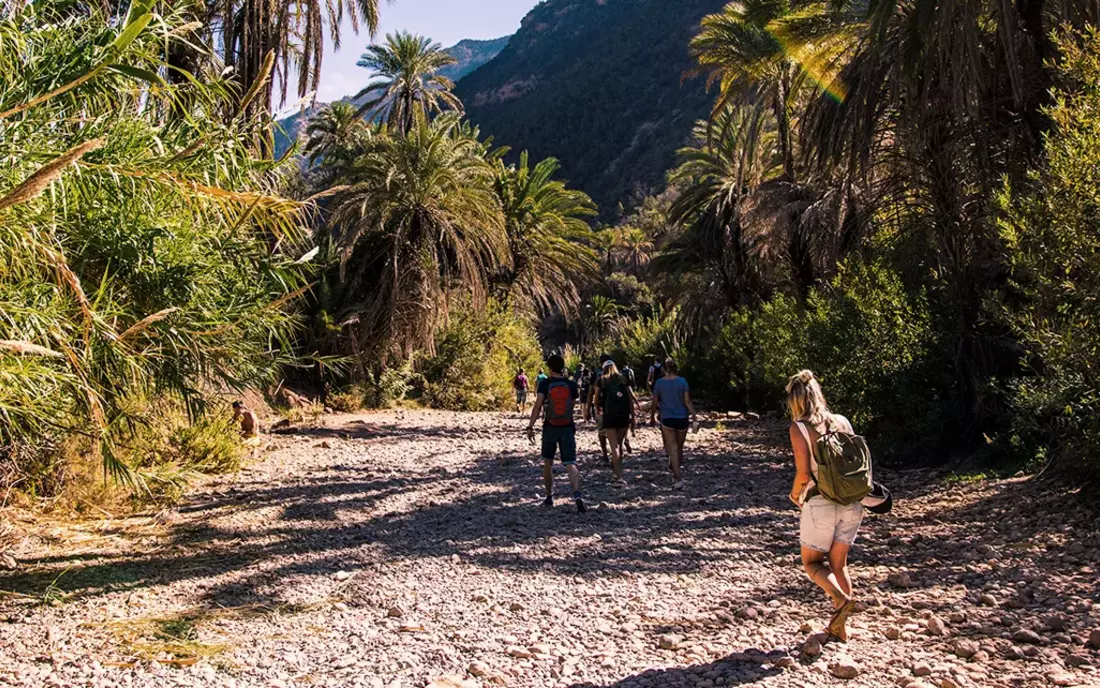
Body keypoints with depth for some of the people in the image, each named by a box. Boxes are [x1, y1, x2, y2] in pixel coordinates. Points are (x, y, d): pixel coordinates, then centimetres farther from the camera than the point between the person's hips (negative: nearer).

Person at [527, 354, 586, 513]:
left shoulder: (545, 384, -6)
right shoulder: (571, 385, 1)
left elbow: (537, 406, -15)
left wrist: (530, 427, -13)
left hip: (550, 428, -1)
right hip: (568, 427, 1)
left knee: (548, 463, 19)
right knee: (570, 464, -6)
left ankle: (549, 497, 28)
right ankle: (577, 495, -27)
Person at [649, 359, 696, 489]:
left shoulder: (659, 383, -4)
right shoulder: (682, 381, -3)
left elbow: (655, 403, 1)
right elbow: (687, 401, -6)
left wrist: (651, 417, 13)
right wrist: (693, 415, -2)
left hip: (667, 419, -2)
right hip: (682, 419, 2)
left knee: (672, 449, -2)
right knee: (679, 448, 15)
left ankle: (678, 479, -13)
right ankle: (675, 474, 28)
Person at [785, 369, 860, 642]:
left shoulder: (799, 428, -9)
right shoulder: (842, 421, 5)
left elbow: (804, 473, -15)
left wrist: (795, 494, 5)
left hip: (821, 504, -5)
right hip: (852, 503, 5)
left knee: (812, 562, 13)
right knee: (838, 563, 18)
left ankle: (841, 599, -12)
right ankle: (840, 627, 19)